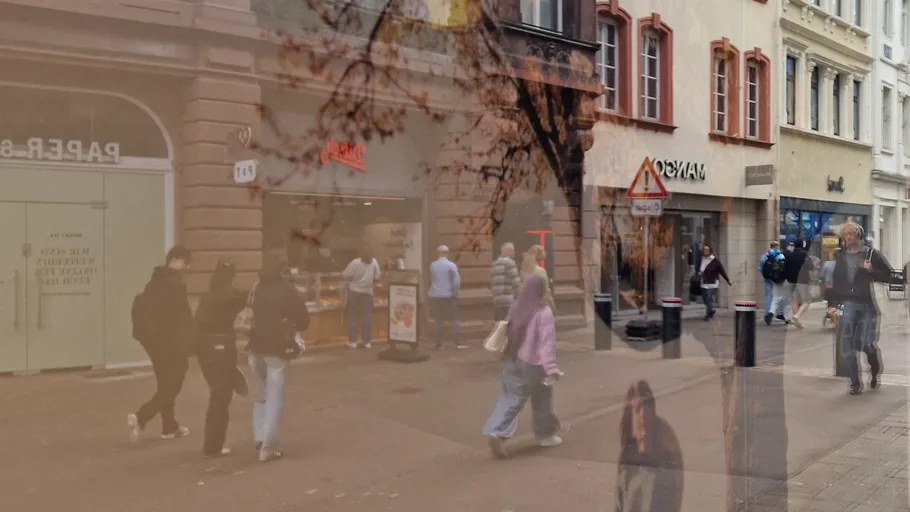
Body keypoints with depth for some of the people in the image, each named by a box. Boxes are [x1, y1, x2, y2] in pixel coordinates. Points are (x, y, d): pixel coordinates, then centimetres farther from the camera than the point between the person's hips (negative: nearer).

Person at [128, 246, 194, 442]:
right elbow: (182, 314, -19)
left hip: (153, 338, 9)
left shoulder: (155, 281, 12)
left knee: (166, 385, 17)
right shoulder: (176, 283, -13)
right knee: (171, 386, -2)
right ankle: (140, 417, -16)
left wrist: (147, 334, 15)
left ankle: (170, 426, 24)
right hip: (171, 341, -9)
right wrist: (189, 338, -11)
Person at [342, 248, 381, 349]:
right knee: (367, 317, 10)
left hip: (354, 291, -2)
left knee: (352, 317, 9)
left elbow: (345, 275, -11)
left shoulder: (355, 263, -18)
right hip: (367, 292, 2)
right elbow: (377, 277, -1)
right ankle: (367, 341, 11)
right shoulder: (374, 262, -10)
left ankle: (352, 341, 9)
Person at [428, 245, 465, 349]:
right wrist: (454, 293, -4)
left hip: (435, 296, 3)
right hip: (448, 296, -3)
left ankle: (439, 344, 8)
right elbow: (457, 281, -13)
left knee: (438, 320, 8)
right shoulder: (451, 265, -8)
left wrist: (431, 294, 13)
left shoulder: (432, 265, 2)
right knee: (454, 319, 5)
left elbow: (431, 281, 6)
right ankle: (457, 342, 0)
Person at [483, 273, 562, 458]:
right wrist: (551, 367, -23)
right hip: (534, 363, -5)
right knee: (542, 401, 15)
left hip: (513, 360, 5)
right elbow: (547, 342, -21)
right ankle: (545, 435, 29)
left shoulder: (515, 308, 2)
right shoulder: (543, 312, -16)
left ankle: (497, 432, -12)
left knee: (510, 399, 6)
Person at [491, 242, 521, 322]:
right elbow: (516, 283, -11)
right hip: (508, 300, -8)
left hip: (496, 300, 8)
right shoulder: (510, 262, -6)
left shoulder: (495, 264, 17)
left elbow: (491, 284, 18)